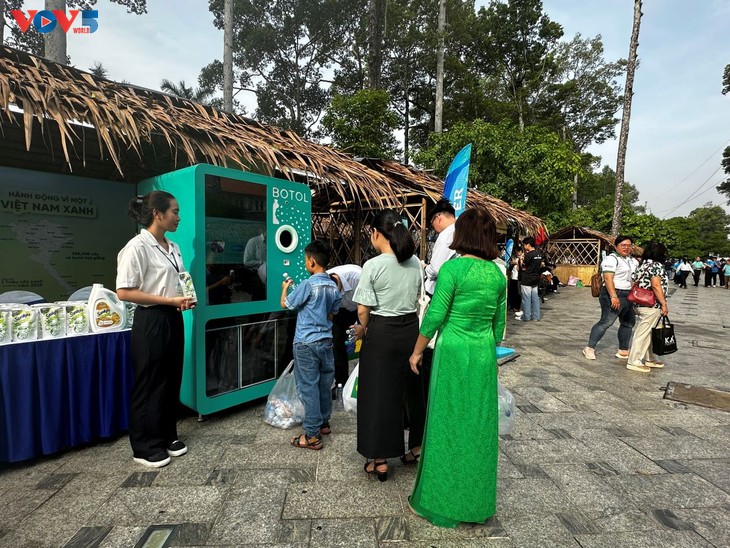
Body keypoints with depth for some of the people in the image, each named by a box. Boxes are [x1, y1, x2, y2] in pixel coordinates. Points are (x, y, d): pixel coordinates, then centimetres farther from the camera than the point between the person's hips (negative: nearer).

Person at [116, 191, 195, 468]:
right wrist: (169, 300, -20)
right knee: (150, 384, 5)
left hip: (172, 319, 8)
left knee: (172, 380, 16)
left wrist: (185, 299, 1)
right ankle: (144, 447, 23)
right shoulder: (138, 246, -15)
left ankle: (167, 436, 33)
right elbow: (124, 292, -18)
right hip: (150, 321, -8)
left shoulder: (173, 248, 9)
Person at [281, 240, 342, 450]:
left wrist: (285, 287, 15)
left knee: (308, 387, 0)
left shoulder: (308, 285, -17)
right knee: (324, 384, 17)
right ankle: (324, 423, 32)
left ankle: (312, 436, 6)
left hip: (306, 343, -7)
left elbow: (285, 304, -3)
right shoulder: (334, 287, 3)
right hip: (326, 341, 7)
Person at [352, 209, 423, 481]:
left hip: (382, 333, -5)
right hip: (411, 329, 6)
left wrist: (363, 328, 4)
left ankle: (380, 461, 22)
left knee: (379, 393, 8)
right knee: (412, 389, 19)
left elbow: (363, 309, -15)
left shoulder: (373, 265, -16)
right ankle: (415, 449, 37)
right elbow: (416, 298, 9)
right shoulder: (415, 262, 1)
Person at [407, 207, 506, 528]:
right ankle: (477, 503, 34)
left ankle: (441, 503, 24)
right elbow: (498, 323, 9)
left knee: (447, 423, 8)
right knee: (479, 424, 16)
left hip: (453, 353, -6)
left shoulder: (452, 268, -15)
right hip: (484, 355, 6)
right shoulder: (497, 273, 3)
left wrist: (417, 351, -2)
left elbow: (434, 317, -15)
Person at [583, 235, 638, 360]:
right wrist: (614, 296, -29)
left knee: (628, 322, 14)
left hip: (629, 296, 9)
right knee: (606, 322, -11)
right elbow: (608, 279, -21)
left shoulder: (632, 260, 16)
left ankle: (623, 351, 24)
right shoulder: (611, 259, -11)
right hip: (614, 295, -9)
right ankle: (590, 348, -7)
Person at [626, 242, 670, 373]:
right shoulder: (656, 265, -12)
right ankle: (634, 362, 1)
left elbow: (634, 281, 16)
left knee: (648, 332, 18)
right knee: (643, 333, -4)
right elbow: (656, 285, -21)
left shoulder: (643, 265, 14)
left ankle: (649, 359, 29)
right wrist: (664, 304, -17)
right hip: (651, 305, -9)